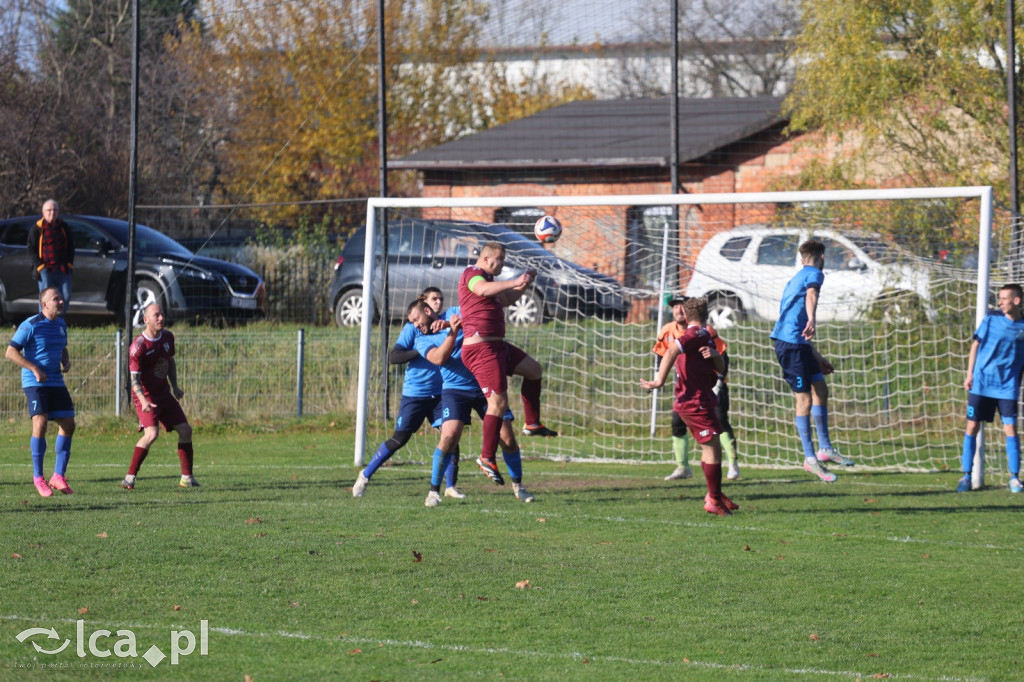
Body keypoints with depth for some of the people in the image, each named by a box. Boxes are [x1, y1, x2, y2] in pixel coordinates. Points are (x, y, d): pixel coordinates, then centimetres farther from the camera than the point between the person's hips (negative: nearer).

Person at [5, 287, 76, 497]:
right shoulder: (30, 326, -11)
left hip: (56, 383, 7)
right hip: (34, 383, -7)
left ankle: (58, 476, 9)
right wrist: (35, 369, -19)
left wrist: (66, 361, 6)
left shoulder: (61, 324, 12)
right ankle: (38, 477, -4)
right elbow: (11, 352, -12)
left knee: (68, 425, 0)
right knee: (40, 424, -18)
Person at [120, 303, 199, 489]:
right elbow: (134, 378, -22)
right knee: (152, 433, -25)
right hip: (146, 396, -8)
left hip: (164, 393, 8)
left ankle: (187, 477, 17)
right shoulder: (138, 346, -20)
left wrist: (175, 386, 9)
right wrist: (144, 401, -36)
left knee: (185, 429, 6)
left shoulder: (168, 337, 3)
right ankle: (130, 478, -19)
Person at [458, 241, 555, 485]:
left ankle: (532, 424, 28)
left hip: (496, 345, 11)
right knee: (499, 402, -13)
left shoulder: (486, 278, 20)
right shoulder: (471, 274, -10)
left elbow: (505, 299, 32)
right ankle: (487, 458, -8)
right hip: (480, 348, -11)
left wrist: (523, 284, 18)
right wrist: (515, 282, -37)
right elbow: (483, 290, -33)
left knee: (533, 369, 22)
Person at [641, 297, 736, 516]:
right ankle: (714, 500, -5)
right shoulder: (698, 334, -12)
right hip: (696, 403, -10)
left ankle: (714, 495, 28)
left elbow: (720, 367, 14)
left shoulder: (703, 337, 18)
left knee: (710, 448, 19)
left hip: (690, 403, 10)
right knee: (713, 448, -8)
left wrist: (715, 354, -9)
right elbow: (671, 351, -27)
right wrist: (660, 381, -29)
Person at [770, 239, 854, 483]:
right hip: (791, 344, -10)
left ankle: (825, 448, 19)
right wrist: (812, 319, -48)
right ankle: (810, 458, -6)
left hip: (798, 344, 10)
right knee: (804, 399, -7)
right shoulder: (814, 274, -2)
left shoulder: (796, 279, 26)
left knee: (820, 388, 15)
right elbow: (811, 295, -28)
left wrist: (817, 357, 39)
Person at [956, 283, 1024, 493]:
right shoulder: (992, 319, 0)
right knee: (972, 427, 0)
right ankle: (966, 476, 9)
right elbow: (976, 345, 5)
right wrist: (969, 374, 0)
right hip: (981, 384, 0)